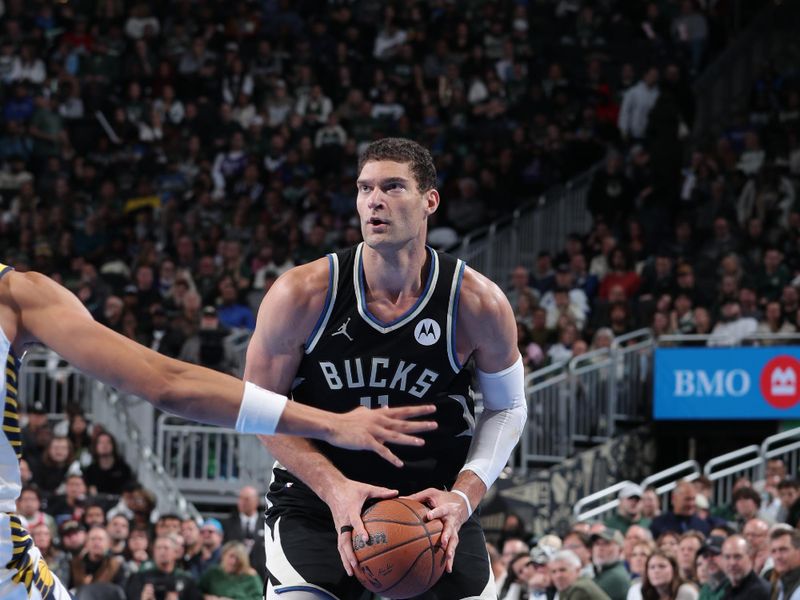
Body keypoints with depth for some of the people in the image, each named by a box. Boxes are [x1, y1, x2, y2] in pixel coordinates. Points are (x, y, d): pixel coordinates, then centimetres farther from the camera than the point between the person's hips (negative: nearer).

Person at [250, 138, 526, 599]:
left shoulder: (479, 305, -11)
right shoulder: (302, 295, -14)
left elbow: (507, 408, 5)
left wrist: (464, 496, -12)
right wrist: (334, 488, -17)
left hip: (432, 498, 1)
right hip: (317, 498, -1)